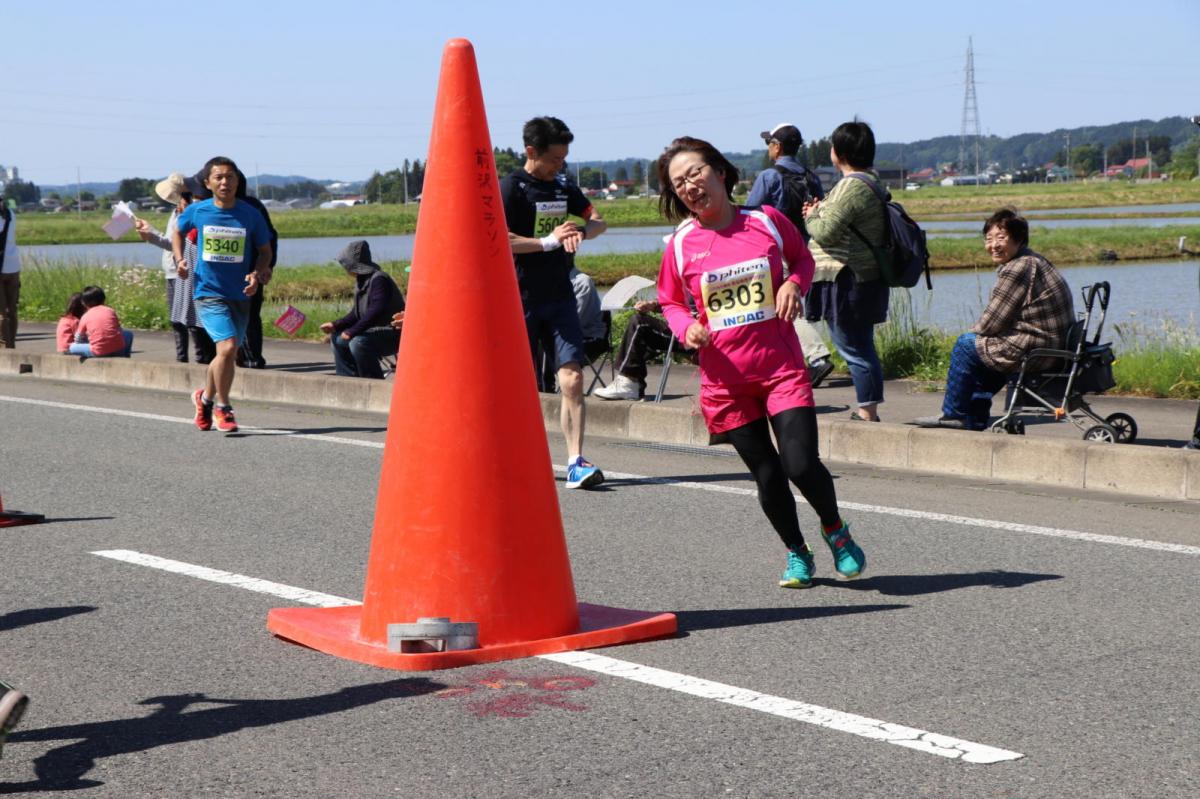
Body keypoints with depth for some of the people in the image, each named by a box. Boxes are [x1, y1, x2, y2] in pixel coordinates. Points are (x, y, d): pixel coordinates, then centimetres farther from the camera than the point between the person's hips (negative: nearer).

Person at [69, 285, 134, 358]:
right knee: (129, 334, 33)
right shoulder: (111, 311, 14)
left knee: (72, 347, 20)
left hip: (98, 353, -2)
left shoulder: (85, 317, 10)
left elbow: (78, 340, 17)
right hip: (118, 350, 2)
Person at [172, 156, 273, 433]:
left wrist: (258, 274, -11)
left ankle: (205, 397, 41)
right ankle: (222, 407, 1)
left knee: (227, 354, 13)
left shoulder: (251, 215, -3)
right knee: (228, 347, -19)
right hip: (208, 293, -3)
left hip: (240, 295, 3)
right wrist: (179, 260, 1)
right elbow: (178, 232, 17)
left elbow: (265, 250, 7)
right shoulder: (196, 211, -4)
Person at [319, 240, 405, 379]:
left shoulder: (379, 279, -19)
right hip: (374, 331, 11)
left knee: (358, 342, -33)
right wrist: (335, 325, 2)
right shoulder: (361, 281, 11)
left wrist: (352, 331, -26)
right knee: (337, 339, 14)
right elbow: (356, 314, 16)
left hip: (393, 334, -11)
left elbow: (375, 312, -28)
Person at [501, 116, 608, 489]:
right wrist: (549, 241, -18)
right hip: (523, 300, -4)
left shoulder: (564, 188, 11)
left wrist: (581, 231, -5)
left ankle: (576, 462, -11)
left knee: (572, 378, -9)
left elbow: (599, 221, 18)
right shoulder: (511, 188, -7)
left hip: (560, 296, 4)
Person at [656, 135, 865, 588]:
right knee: (767, 475, 6)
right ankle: (796, 551, 31)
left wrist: (793, 283, -6)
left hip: (781, 366, -1)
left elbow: (803, 259, 16)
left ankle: (835, 529, 19)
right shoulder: (680, 245, -1)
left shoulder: (767, 222, -1)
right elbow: (670, 302, 12)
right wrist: (686, 327, -9)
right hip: (725, 377, 1)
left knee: (802, 465, -12)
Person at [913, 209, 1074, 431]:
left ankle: (953, 414, 14)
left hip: (1036, 352, -10)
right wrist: (977, 333, 11)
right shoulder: (1033, 261, 15)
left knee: (965, 345, 2)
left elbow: (991, 323, -14)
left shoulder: (1016, 270, -19)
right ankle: (975, 418, 33)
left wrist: (974, 334, 6)